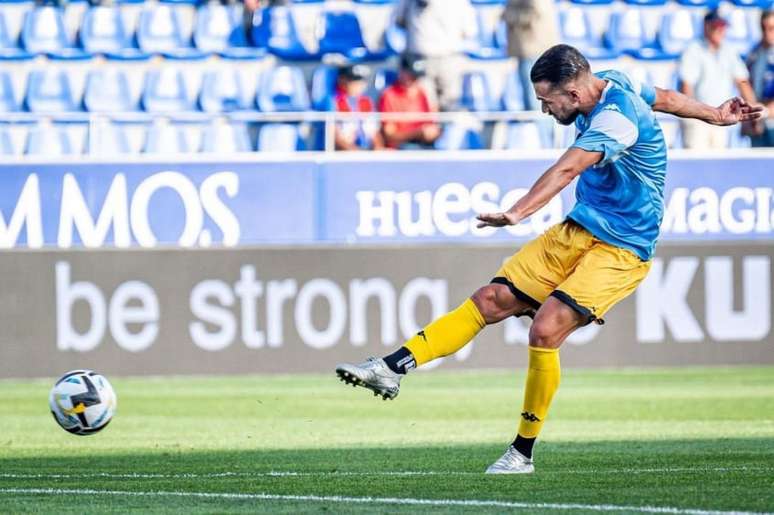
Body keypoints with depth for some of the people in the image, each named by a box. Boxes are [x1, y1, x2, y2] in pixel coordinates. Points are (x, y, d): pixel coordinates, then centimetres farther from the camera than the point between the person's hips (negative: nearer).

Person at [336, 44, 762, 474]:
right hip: (576, 231, 9)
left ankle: (523, 453, -11)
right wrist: (714, 116, 36)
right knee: (491, 300, -2)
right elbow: (663, 98, 20)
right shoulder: (610, 85, 3)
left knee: (545, 329, -23)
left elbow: (567, 169, -41)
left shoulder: (616, 117, -26)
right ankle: (393, 367, -6)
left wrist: (518, 213, -54)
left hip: (619, 249, -9)